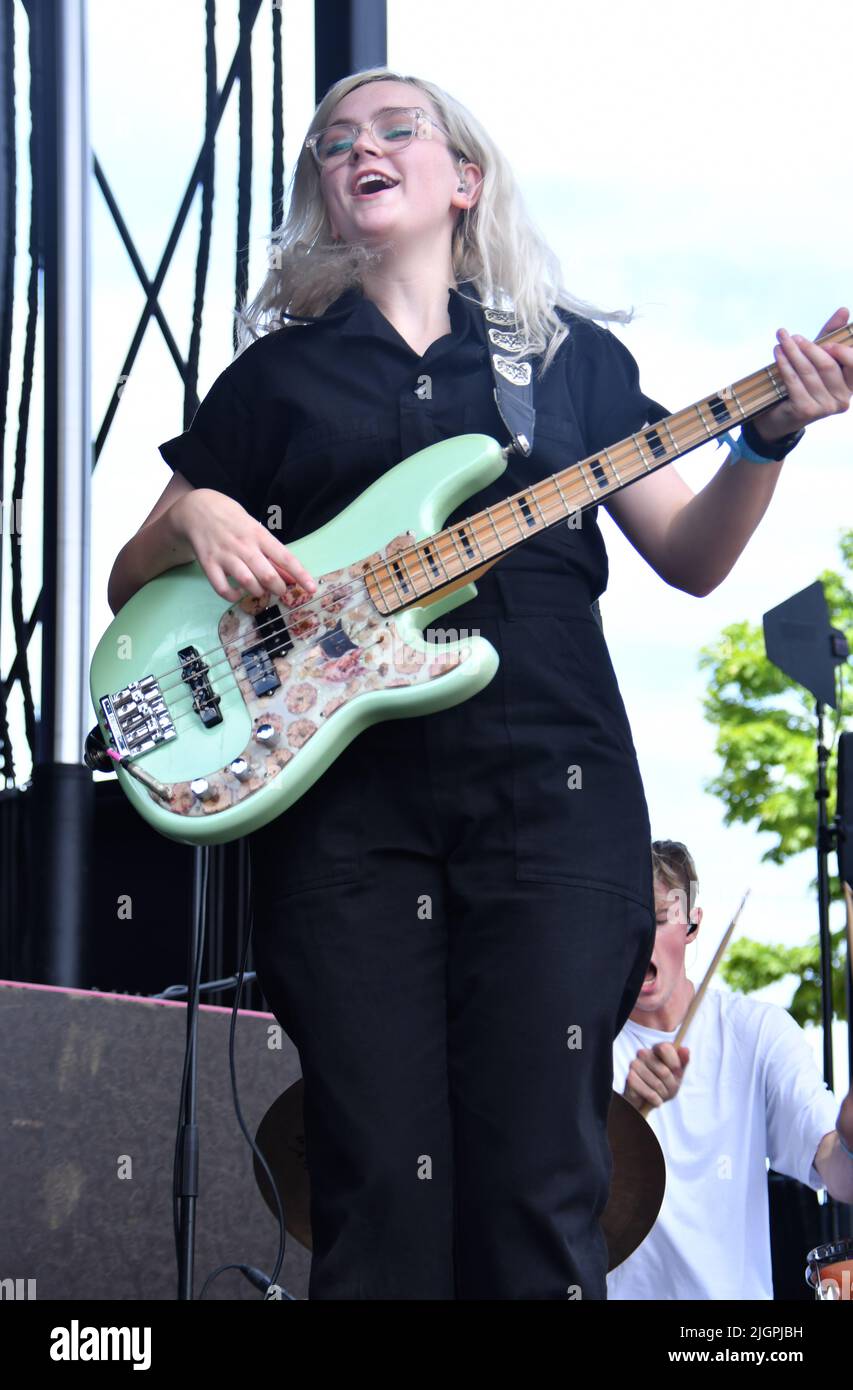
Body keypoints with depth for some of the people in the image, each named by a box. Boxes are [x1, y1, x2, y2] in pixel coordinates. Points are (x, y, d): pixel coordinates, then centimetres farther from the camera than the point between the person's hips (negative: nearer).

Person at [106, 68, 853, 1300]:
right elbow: (131, 584, 16)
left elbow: (690, 556, 13)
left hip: (548, 782, 0)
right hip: (343, 790, 0)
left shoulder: (572, 353, 16)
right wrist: (193, 521, -6)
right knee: (379, 1195, -4)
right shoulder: (278, 376, 16)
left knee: (540, 1186, -5)